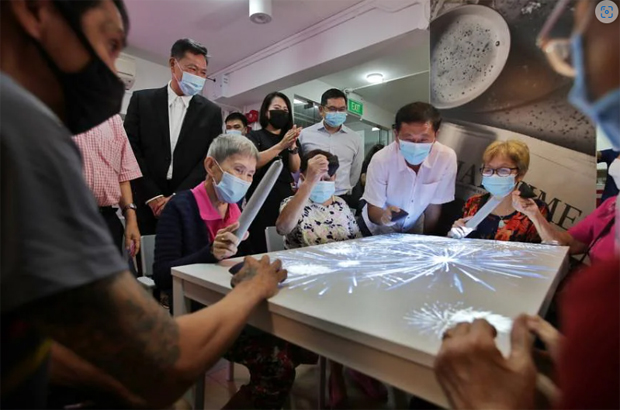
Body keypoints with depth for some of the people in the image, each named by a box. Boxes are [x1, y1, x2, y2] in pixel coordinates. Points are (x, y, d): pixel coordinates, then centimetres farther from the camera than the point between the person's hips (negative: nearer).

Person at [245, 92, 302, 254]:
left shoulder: (290, 138, 18)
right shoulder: (254, 136, 6)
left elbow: (295, 168, 6)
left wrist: (292, 146, -11)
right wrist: (281, 145, -21)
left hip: (285, 197, 3)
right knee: (260, 249, -7)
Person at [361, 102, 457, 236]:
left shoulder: (447, 158, -20)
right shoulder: (381, 160, -25)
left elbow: (434, 206, -9)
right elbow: (373, 210, -18)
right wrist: (383, 217, -39)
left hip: (414, 228, 3)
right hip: (378, 229, -3)